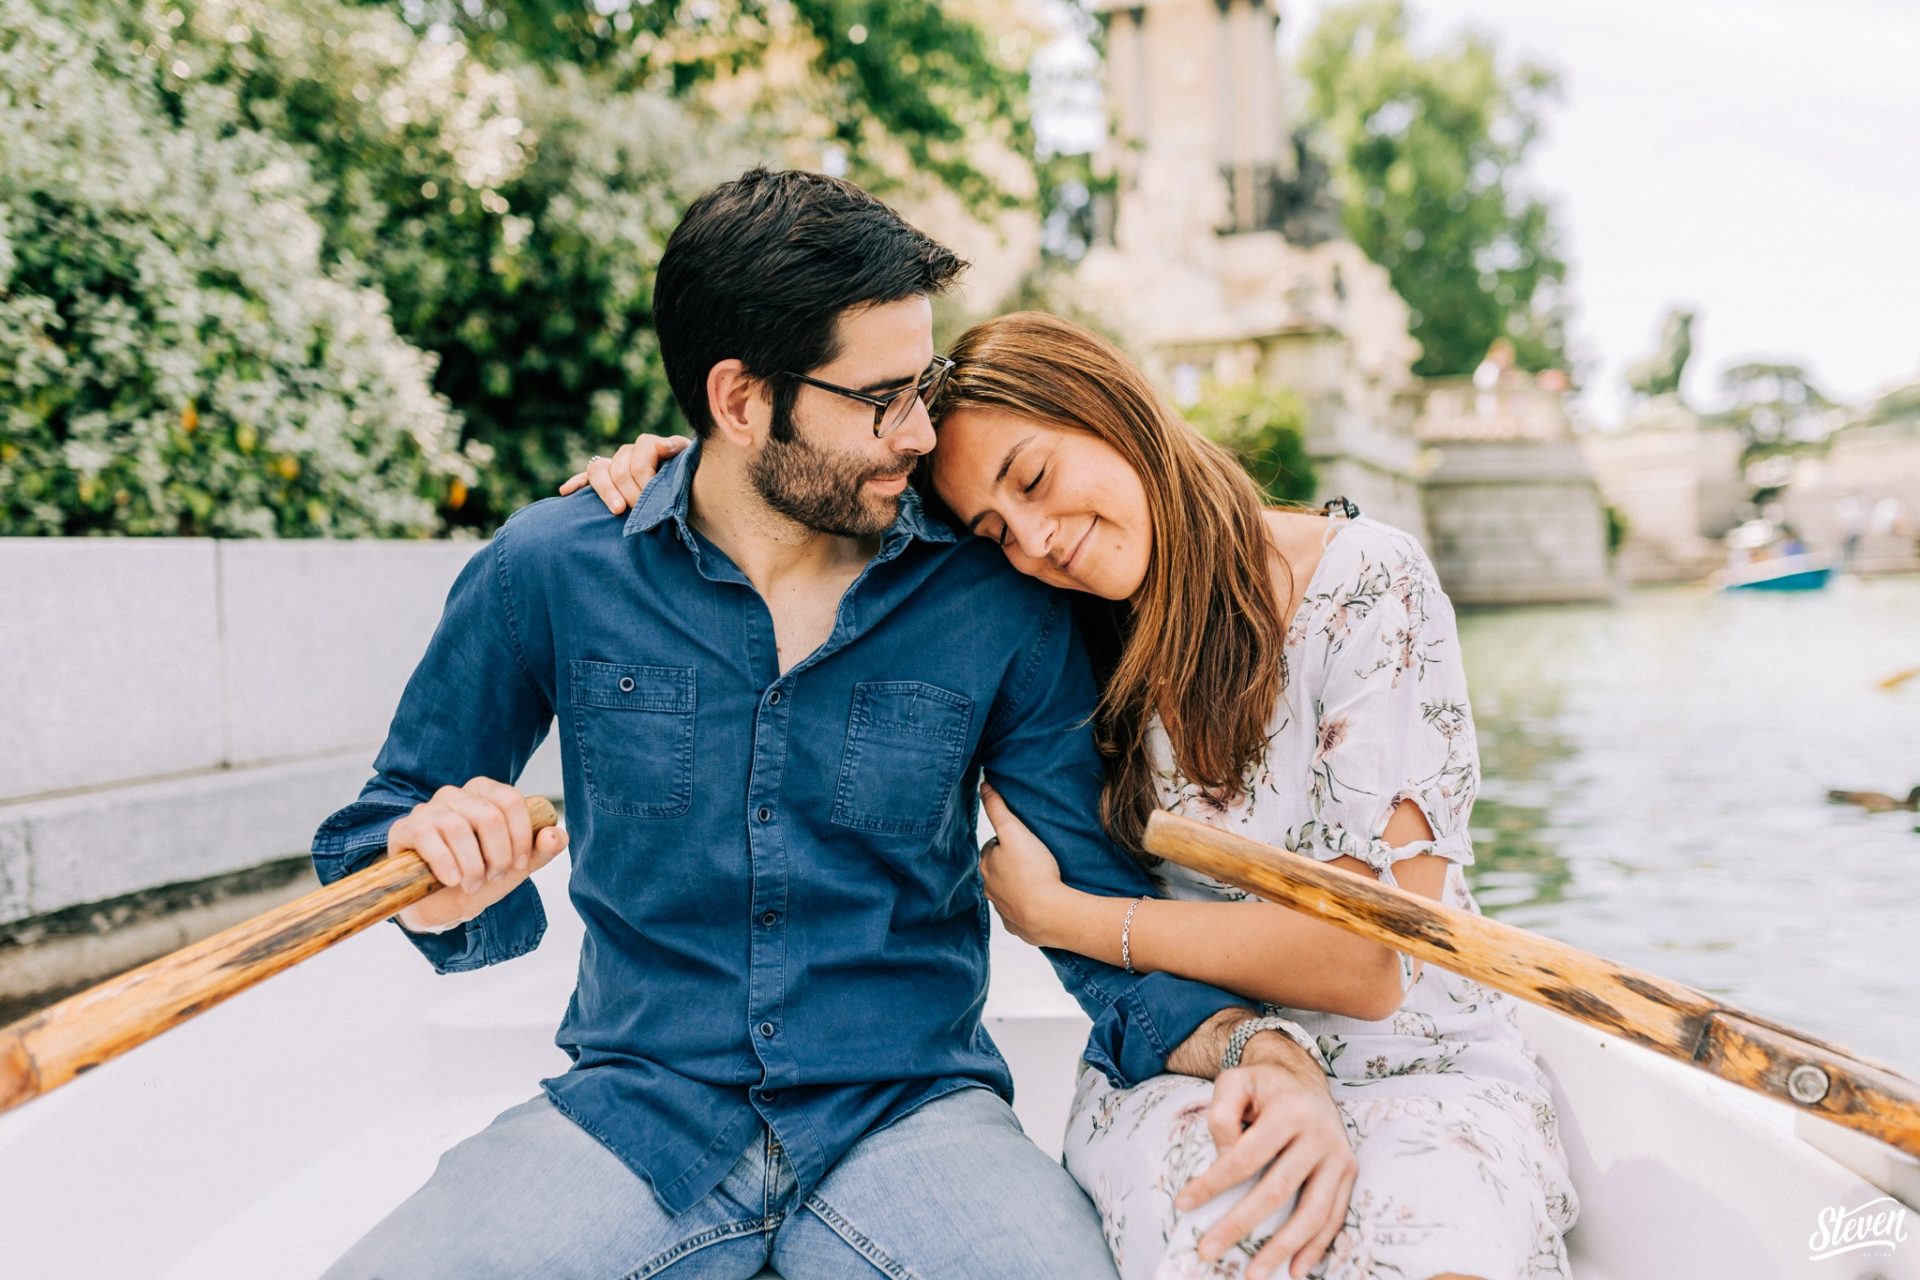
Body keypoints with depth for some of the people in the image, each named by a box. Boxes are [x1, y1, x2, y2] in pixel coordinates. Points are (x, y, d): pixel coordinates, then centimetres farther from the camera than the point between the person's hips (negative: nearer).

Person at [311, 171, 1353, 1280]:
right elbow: (372, 845, 9)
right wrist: (440, 879, -15)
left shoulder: (1001, 605, -2)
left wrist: (1251, 1048, -17)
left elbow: (1100, 902, 2)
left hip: (911, 1107, 0)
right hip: (638, 1106, 1)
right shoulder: (549, 572, -1)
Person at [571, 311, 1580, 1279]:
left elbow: (1368, 962, -15)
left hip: (1417, 1066, -2)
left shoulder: (1366, 583, -12)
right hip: (1180, 1074, 2)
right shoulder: (1059, 631, 1)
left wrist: (1053, 914, -10)